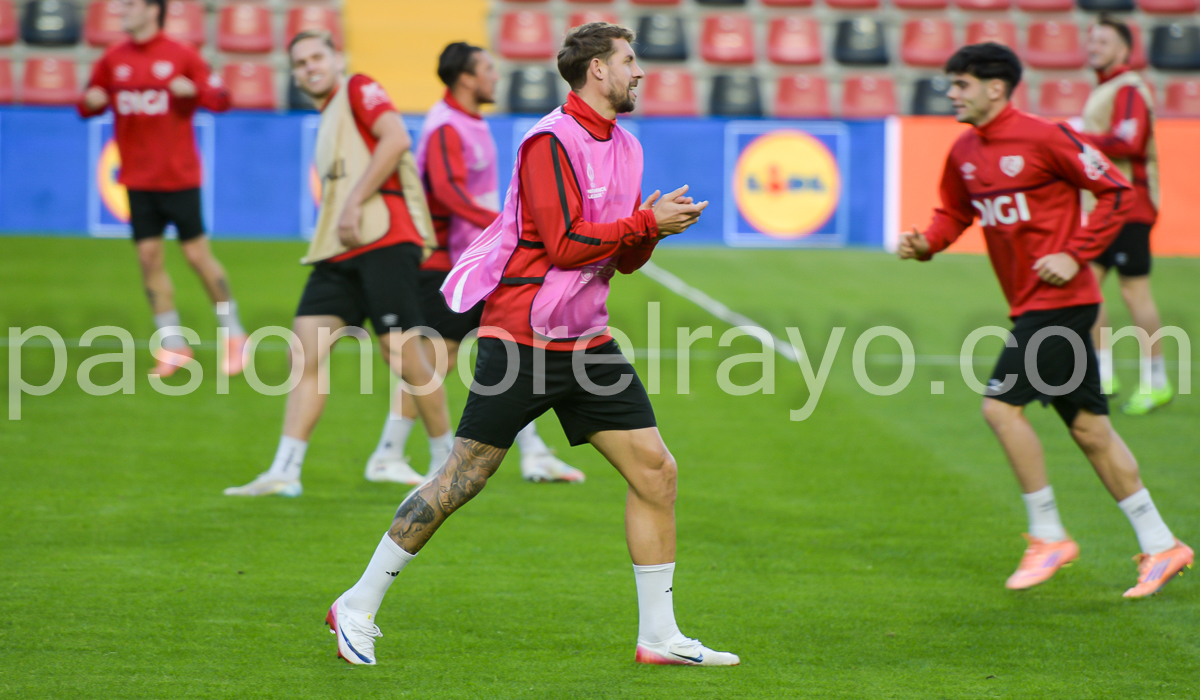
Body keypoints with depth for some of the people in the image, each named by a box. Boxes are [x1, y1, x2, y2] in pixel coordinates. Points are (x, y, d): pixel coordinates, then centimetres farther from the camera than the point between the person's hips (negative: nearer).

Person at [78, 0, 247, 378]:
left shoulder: (182, 56, -4)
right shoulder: (113, 59, 6)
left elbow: (221, 99, -3)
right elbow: (88, 106, 14)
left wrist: (193, 89, -22)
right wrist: (90, 101, -9)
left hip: (179, 175, -4)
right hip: (137, 179, 4)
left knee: (197, 253, -2)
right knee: (149, 257, 0)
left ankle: (233, 334, 14)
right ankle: (173, 345, 9)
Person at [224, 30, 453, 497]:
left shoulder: (359, 90, 1)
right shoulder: (328, 121, 25)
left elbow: (396, 139, -15)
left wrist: (355, 204, -17)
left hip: (384, 240, -8)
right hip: (338, 251, 8)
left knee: (401, 353, -7)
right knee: (306, 350, -3)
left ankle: (447, 458, 10)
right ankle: (284, 472, -6)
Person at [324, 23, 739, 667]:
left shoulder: (624, 148, 13)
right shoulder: (551, 142, -13)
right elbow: (565, 246, -20)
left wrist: (652, 230, -3)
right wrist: (647, 222, -16)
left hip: (587, 338, 8)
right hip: (522, 337, -8)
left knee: (655, 470, 1)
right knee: (463, 477, -5)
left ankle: (658, 636, 8)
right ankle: (358, 608, 8)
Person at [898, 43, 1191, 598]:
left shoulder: (1043, 137, -13)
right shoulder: (964, 152, 9)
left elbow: (1116, 192, -10)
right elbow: (954, 213, 21)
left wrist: (1075, 255, -16)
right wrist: (925, 243, 0)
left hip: (1058, 299, -8)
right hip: (1031, 304, 8)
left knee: (1001, 405, -14)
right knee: (1088, 427, 9)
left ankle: (1048, 535, -3)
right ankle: (1160, 545, 14)